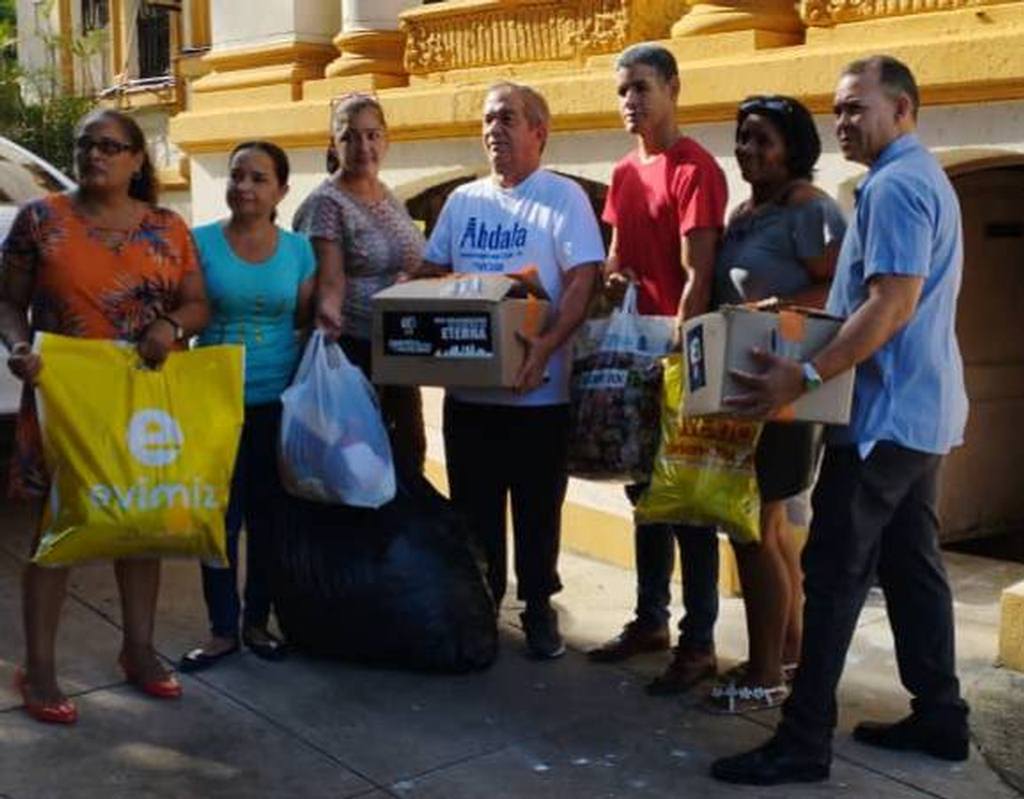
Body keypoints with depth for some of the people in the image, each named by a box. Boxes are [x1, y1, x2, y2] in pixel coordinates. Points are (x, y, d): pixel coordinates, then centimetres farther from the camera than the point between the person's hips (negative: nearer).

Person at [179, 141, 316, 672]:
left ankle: (258, 622, 24)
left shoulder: (298, 249, 4)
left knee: (269, 516, 10)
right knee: (220, 518, 2)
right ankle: (223, 629, 16)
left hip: (278, 401, 2)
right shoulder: (200, 242, -2)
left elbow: (306, 323, 9)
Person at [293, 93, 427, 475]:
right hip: (354, 349, -8)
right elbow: (331, 279, -21)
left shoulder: (392, 199, 11)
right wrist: (329, 313, -40)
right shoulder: (326, 203, -11)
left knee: (409, 447, 15)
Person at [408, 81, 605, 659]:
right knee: (473, 507, 14)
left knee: (538, 510, 8)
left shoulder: (563, 197, -5)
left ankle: (539, 609, 24)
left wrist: (547, 346, -26)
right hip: (467, 388, 5)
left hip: (538, 391, -4)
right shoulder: (463, 200, 11)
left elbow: (583, 281, -13)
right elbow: (430, 271, 16)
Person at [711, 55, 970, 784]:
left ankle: (805, 742, -2)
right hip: (924, 407, 11)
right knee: (912, 564, 14)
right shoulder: (925, 177, 18)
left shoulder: (894, 185, -15)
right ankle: (940, 717, 22)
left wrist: (805, 378, -29)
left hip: (886, 411, -11)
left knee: (836, 575, -7)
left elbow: (892, 304, -25)